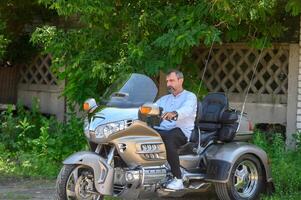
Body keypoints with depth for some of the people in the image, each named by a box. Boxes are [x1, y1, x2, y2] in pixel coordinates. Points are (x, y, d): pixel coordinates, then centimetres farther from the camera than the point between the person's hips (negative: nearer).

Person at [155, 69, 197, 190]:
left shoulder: (190, 96, 9)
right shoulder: (164, 99, 32)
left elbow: (186, 110, -15)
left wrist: (174, 114, -37)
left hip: (181, 132, -5)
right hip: (161, 130, 5)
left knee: (168, 139, -40)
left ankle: (178, 179, -38)